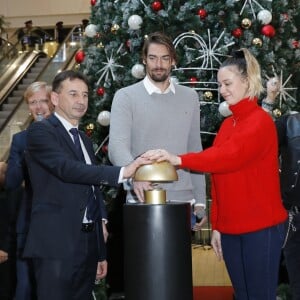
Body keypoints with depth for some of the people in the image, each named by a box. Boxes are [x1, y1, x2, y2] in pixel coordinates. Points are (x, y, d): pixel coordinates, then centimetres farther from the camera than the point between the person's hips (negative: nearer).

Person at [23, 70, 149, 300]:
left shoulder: (85, 140, 19)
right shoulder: (40, 131, -4)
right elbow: (66, 168, -23)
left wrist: (101, 253, 18)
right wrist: (121, 173, -30)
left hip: (88, 244, 7)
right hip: (55, 245, -7)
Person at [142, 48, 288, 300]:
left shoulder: (261, 121, -10)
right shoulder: (227, 125, 12)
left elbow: (231, 156, -28)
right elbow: (219, 178, 12)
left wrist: (179, 160, -36)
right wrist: (216, 226, 10)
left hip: (261, 228, -7)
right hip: (230, 228, 7)